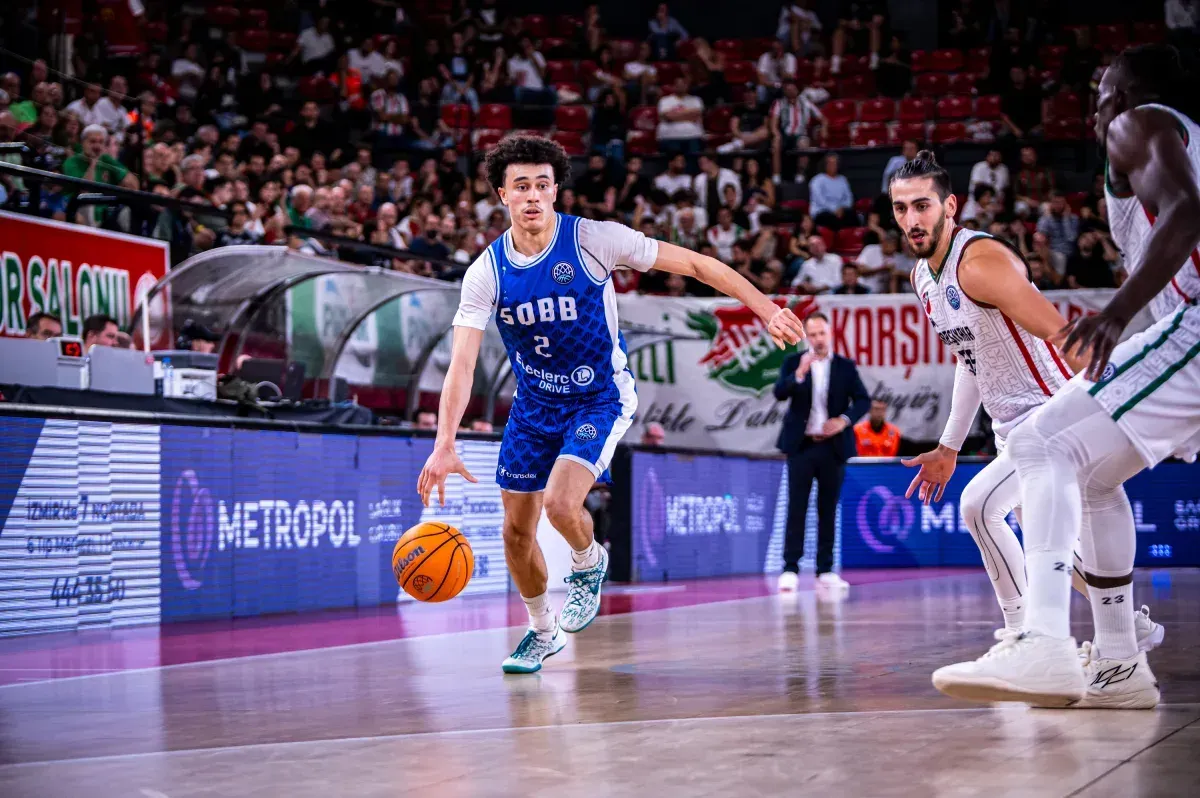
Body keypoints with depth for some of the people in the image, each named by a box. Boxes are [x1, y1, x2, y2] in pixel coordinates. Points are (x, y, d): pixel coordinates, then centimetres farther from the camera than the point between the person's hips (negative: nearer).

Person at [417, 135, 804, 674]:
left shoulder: (594, 240, -18)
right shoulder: (487, 272, -11)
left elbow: (694, 264, -13)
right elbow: (462, 363, -16)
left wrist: (766, 309, -18)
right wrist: (444, 446, -28)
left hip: (601, 398, -4)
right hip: (533, 403, 4)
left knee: (560, 503, -25)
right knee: (517, 531, 7)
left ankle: (589, 563, 11)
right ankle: (543, 631, 33)